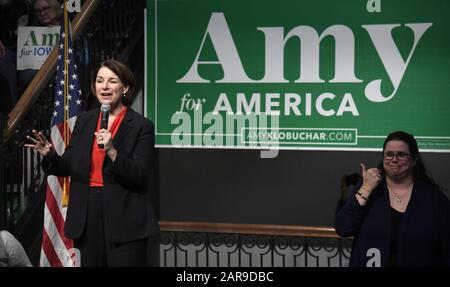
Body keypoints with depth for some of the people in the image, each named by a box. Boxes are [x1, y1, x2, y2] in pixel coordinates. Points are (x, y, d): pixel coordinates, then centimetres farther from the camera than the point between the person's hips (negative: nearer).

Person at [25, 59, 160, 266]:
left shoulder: (141, 126, -6)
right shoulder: (84, 121, 9)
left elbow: (139, 177, -12)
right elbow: (69, 167, 12)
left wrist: (112, 151, -25)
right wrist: (50, 155, -8)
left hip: (124, 221, -5)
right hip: (87, 216, 5)